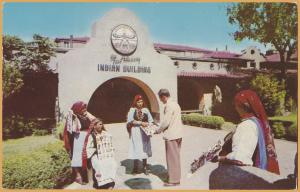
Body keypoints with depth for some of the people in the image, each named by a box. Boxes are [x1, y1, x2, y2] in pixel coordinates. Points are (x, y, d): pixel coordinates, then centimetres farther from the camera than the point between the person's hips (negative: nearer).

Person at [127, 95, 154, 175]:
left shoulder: (145, 110, 7)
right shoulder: (132, 110, -1)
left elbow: (150, 120, 7)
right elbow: (131, 121, -10)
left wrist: (149, 125, -13)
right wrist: (141, 123, -17)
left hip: (144, 132, 3)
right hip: (135, 132, -2)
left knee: (145, 148, 5)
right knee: (136, 149, -1)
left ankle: (145, 167, 16)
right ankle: (135, 168, 12)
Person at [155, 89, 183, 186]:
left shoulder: (169, 106, -17)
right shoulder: (175, 104, 12)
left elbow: (166, 122, -20)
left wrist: (158, 131, -6)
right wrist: (161, 128, 16)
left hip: (171, 135, -9)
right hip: (178, 134, 10)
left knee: (172, 158, 1)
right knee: (176, 157, 18)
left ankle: (173, 180, 11)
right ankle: (176, 176, 30)